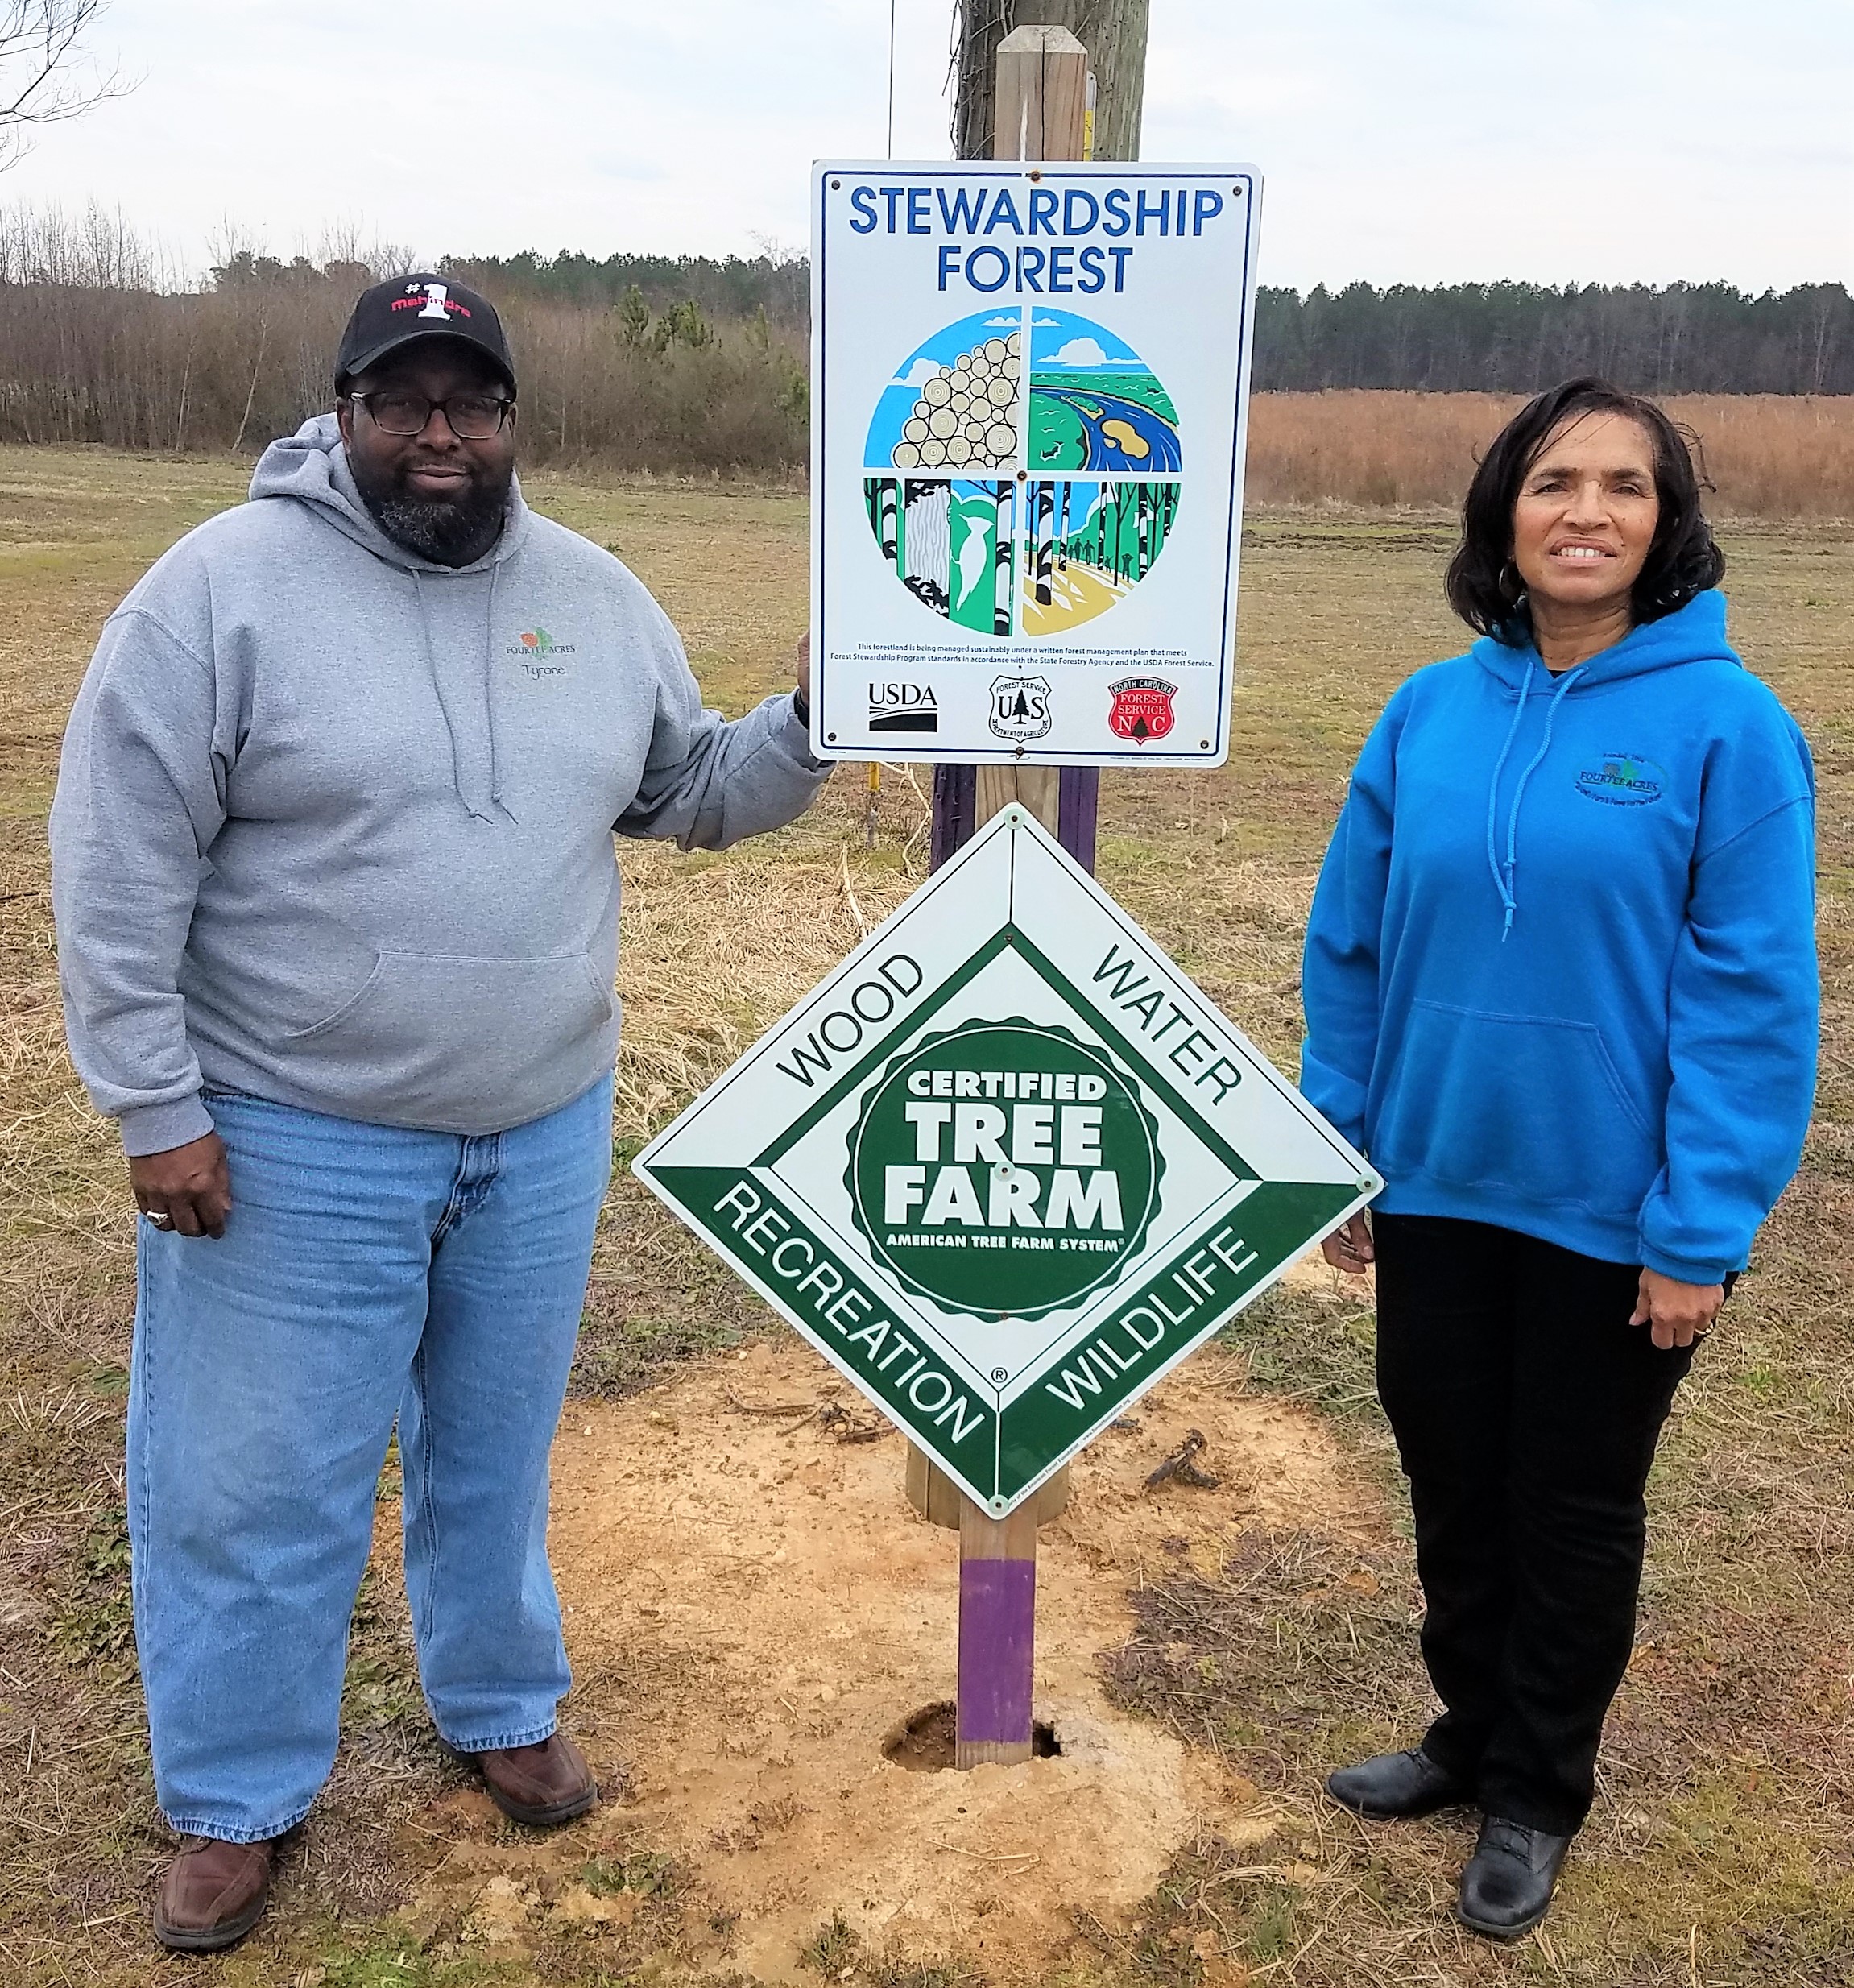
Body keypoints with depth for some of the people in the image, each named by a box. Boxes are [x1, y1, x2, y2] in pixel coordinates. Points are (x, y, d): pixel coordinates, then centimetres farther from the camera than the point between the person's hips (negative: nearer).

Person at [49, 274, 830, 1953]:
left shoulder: (597, 598, 3)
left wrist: (807, 731, -6)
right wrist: (154, 1107, -14)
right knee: (257, 1487, 9)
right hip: (292, 1145, -4)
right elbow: (120, 865, -11)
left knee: (497, 1453, 21)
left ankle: (501, 1708, 44)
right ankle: (238, 1799, 32)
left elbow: (691, 793, 13)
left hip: (544, 1134, 4)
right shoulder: (225, 585, -12)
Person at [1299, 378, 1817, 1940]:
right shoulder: (1430, 715, -1)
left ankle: (1537, 1796, 37)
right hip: (1435, 1188, 4)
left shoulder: (1726, 724, -12)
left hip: (1614, 1215, -3)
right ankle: (1472, 1733, 44)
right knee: (1452, 1485, 19)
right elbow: (1351, 950, 4)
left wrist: (1701, 1232, -15)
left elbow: (1753, 999, -13)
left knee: (1575, 1507, 15)